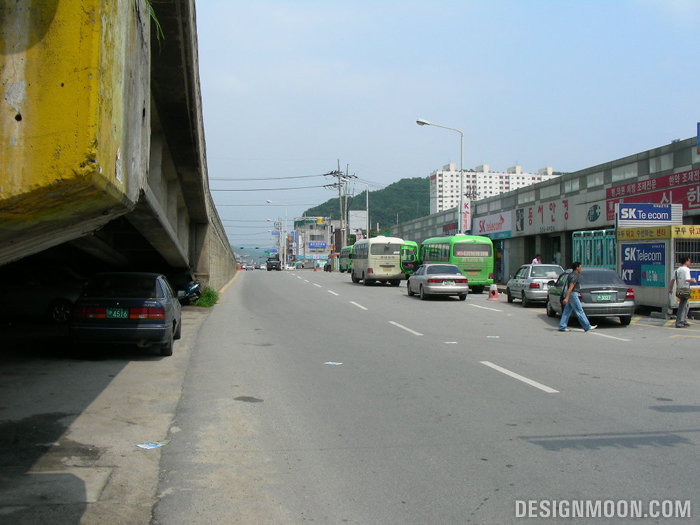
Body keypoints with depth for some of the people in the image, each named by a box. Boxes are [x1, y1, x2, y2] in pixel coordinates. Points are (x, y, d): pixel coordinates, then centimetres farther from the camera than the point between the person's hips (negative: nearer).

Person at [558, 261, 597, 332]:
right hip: (573, 295, -10)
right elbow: (570, 288, -22)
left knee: (566, 311, 8)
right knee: (579, 311, -6)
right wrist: (566, 298, -27)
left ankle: (562, 327, 7)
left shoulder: (571, 275, 16)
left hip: (570, 295, 10)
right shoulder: (574, 276, -15)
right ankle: (587, 327, -2)